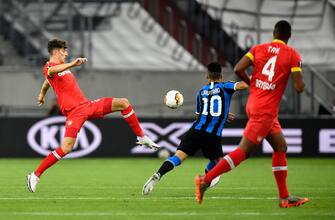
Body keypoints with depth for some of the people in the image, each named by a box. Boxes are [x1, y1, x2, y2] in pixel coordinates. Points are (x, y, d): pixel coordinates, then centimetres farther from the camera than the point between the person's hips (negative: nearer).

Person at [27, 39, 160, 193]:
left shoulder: (63, 67, 23)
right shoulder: (49, 68, -6)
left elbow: (47, 81, 43)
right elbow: (53, 71, -34)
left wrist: (42, 95, 62)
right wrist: (73, 64, -51)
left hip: (87, 105, 9)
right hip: (74, 111, -9)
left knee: (123, 103, 2)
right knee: (66, 148, -22)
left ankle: (141, 138, 12)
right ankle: (35, 176, -12)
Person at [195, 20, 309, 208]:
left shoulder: (258, 49, 7)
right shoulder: (293, 55, -5)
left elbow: (238, 69, -6)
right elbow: (299, 87, -11)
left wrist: (252, 83, 11)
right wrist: (300, 81, 12)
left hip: (254, 104, 7)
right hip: (266, 111, -7)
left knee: (281, 147, 15)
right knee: (244, 151, -7)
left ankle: (285, 197, 16)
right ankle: (206, 180, -13)